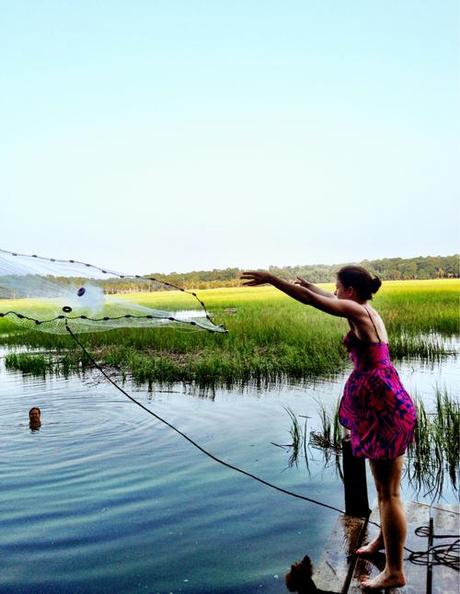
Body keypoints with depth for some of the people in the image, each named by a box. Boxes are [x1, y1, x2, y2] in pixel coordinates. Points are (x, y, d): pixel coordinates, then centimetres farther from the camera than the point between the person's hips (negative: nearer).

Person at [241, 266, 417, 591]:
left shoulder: (358, 311, -13)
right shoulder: (366, 311, 13)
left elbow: (313, 300, -17)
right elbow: (330, 300, 31)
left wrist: (271, 279, -11)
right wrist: (311, 284, 45)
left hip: (385, 408, -10)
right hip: (386, 406, 10)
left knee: (389, 491, -1)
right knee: (385, 485, 24)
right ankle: (384, 539, 42)